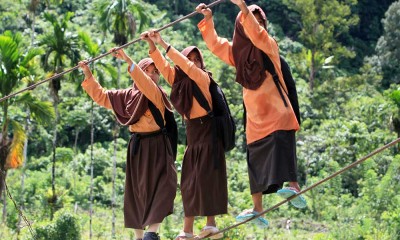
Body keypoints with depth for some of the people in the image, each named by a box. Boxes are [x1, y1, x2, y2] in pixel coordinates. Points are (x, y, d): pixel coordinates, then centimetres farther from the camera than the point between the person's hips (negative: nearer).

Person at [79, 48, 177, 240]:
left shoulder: (158, 95, -7)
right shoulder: (128, 95, 7)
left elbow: (146, 85, -28)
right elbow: (101, 96, 11)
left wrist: (128, 60, -37)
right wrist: (88, 76, 0)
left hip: (157, 146, -3)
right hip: (137, 146, 3)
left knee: (162, 186, -14)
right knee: (137, 191, 3)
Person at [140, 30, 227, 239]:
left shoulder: (203, 78, -7)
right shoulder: (179, 80, 9)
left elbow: (186, 66, -22)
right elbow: (163, 66, 2)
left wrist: (164, 44, -23)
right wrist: (152, 45, -13)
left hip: (207, 132, -7)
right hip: (192, 134, 7)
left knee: (206, 177, -11)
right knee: (190, 181, 4)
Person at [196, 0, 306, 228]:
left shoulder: (269, 45, -3)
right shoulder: (237, 51, 12)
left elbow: (257, 35, -22)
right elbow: (215, 44, 16)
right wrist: (208, 19, 4)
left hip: (276, 111, -6)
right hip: (255, 117, 6)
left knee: (280, 142, -29)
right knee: (256, 160, 7)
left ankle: (294, 187, -39)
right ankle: (258, 210, 11)